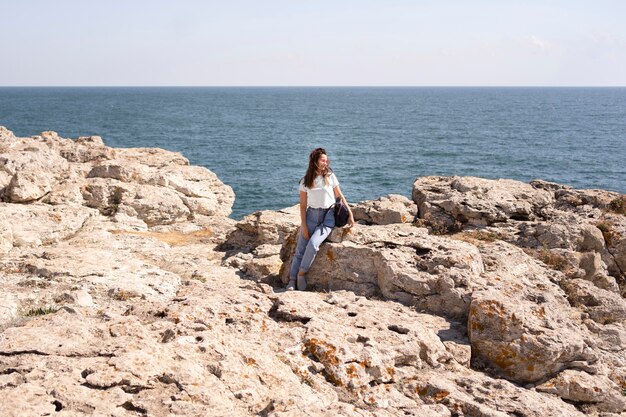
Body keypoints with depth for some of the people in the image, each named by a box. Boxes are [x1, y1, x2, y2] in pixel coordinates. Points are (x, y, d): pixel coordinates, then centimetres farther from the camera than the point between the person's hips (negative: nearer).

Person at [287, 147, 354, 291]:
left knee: (313, 244, -23)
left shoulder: (330, 176, 2)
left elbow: (340, 196, 7)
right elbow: (303, 205, 3)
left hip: (328, 216, -2)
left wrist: (350, 214, 3)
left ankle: (302, 273, -7)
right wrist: (303, 225, -5)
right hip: (312, 215, 2)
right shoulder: (305, 181, 3)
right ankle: (292, 281, -4)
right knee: (300, 249, -7)